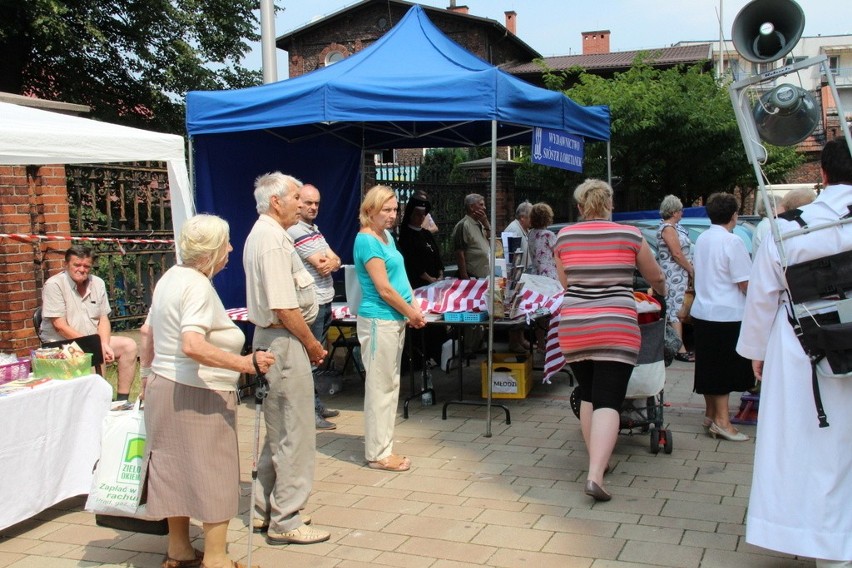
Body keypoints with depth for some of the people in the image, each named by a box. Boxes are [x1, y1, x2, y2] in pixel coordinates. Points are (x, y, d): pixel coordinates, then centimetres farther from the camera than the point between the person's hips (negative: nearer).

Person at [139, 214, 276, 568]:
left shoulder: (171, 276, 12)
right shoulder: (198, 286, -18)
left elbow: (147, 331, 20)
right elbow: (192, 346, -31)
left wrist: (148, 373, 30)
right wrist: (245, 363, -32)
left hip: (164, 388, 10)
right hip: (198, 395, -10)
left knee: (177, 469, 15)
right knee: (212, 473, -2)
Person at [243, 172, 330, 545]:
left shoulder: (262, 234, 15)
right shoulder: (273, 240, -18)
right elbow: (285, 308, -23)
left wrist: (309, 341, 16)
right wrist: (312, 345, -10)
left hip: (270, 339, 11)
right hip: (285, 341, -11)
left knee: (278, 431, 18)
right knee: (295, 433, -3)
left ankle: (265, 510, 27)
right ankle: (285, 521, 6)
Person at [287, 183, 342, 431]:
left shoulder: (314, 229, 17)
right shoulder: (295, 231, -13)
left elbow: (336, 262, 10)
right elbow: (321, 266, -17)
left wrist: (328, 262, -11)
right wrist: (328, 261, 3)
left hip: (326, 302, 9)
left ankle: (317, 405, 23)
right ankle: (310, 412, 0)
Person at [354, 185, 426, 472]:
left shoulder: (386, 235, 13)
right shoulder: (367, 241, -16)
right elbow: (384, 289, -18)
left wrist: (413, 309, 5)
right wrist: (412, 313, -7)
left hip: (395, 319, 10)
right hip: (379, 321, -10)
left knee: (390, 384, 14)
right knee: (380, 387, -2)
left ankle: (382, 447, 24)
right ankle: (378, 453, 7)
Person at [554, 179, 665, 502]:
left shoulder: (563, 237, 6)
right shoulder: (629, 235, 1)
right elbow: (656, 278, 15)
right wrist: (661, 292, 38)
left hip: (574, 328, 3)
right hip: (615, 328, -3)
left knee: (588, 396, 18)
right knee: (608, 401, -5)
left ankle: (597, 461, 26)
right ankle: (595, 475, -16)